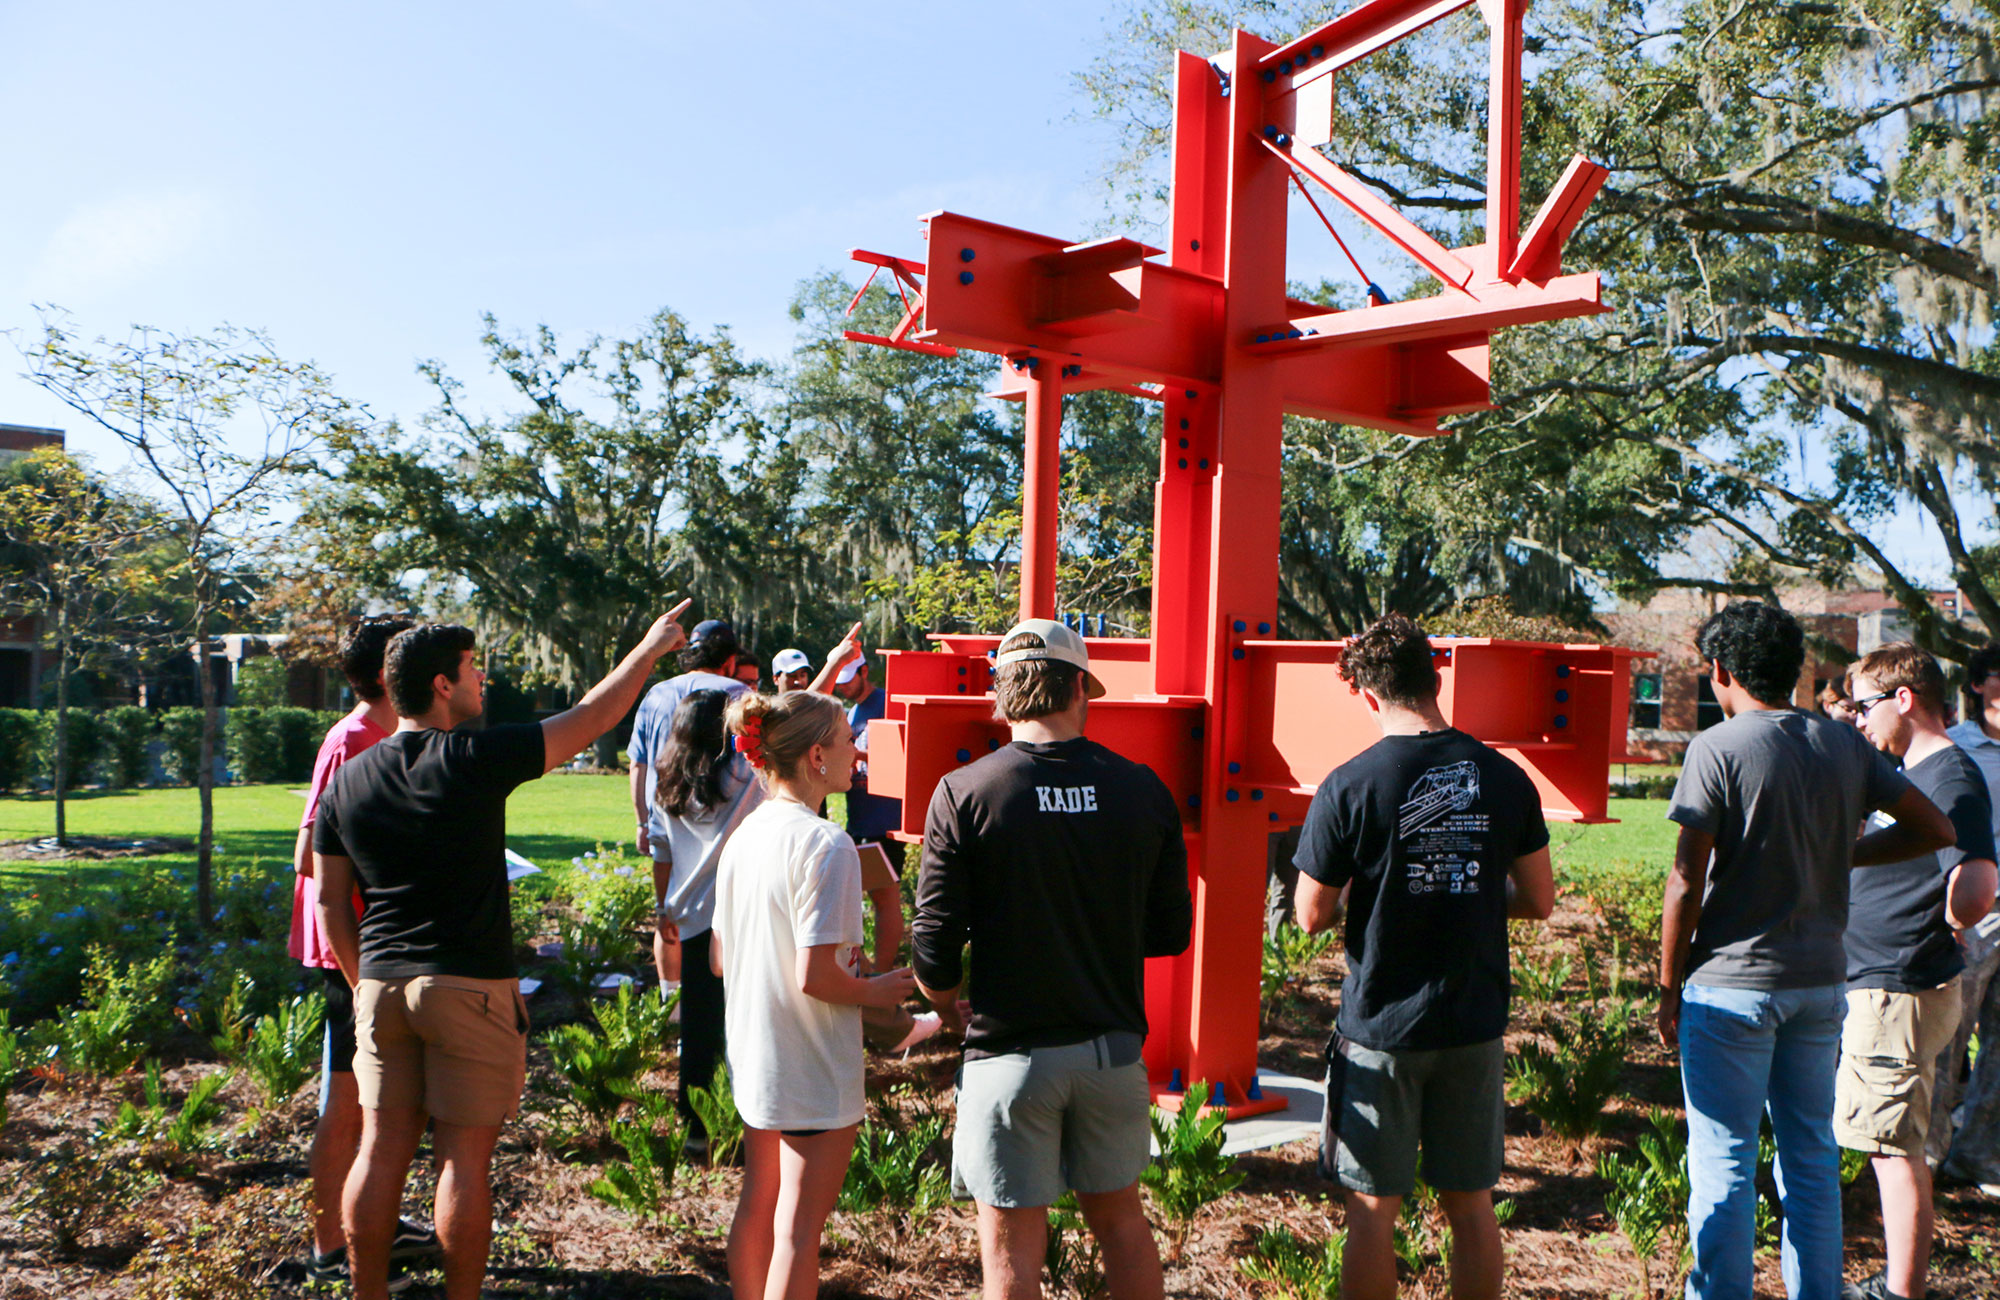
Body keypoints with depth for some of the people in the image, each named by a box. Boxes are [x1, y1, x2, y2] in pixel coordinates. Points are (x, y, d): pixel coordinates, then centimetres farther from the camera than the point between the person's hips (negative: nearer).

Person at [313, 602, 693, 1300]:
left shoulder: (346, 780, 5)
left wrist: (364, 981, 20)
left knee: (382, 1150, 12)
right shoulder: (476, 759, -11)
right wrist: (650, 648, 10)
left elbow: (330, 903, 9)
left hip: (382, 984, 6)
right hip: (470, 987, -5)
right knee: (464, 1157, 3)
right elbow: (589, 718, -3)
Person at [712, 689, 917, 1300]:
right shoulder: (825, 844, -22)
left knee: (757, 1207, 21)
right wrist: (874, 991, -8)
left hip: (752, 1059, 8)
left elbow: (718, 961, 9)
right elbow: (814, 977, -25)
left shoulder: (744, 834, 3)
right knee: (799, 1228, 4)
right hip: (813, 1067, -8)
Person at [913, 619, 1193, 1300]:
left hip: (1009, 1051, -3)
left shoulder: (964, 794, -12)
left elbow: (935, 951, -12)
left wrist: (949, 1010, 9)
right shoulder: (1144, 790, -3)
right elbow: (1171, 931, 4)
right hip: (1113, 1046, 3)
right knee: (1119, 1216, 22)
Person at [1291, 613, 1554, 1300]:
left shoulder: (1349, 787, -14)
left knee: (1373, 1208, 8)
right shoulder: (1505, 778, -3)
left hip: (1381, 1029, -4)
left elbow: (1312, 917, -9)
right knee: (1471, 1205, 16)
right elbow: (1539, 902, 5)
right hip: (1475, 1025, 4)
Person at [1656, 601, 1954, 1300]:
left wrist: (1669, 986, -4)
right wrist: (1843, 854, 14)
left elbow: (1686, 881, -14)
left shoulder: (1718, 748, -13)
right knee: (1812, 1156, 16)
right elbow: (1934, 828, 8)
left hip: (1732, 984, -5)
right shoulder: (1846, 745, 4)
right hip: (1821, 981, 6)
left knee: (1723, 1162, 4)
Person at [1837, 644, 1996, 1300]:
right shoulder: (1910, 774, 12)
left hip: (1898, 995, -10)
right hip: (1881, 983, 10)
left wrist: (1938, 930, -12)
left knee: (1895, 1149, -1)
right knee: (1896, 1146, 18)